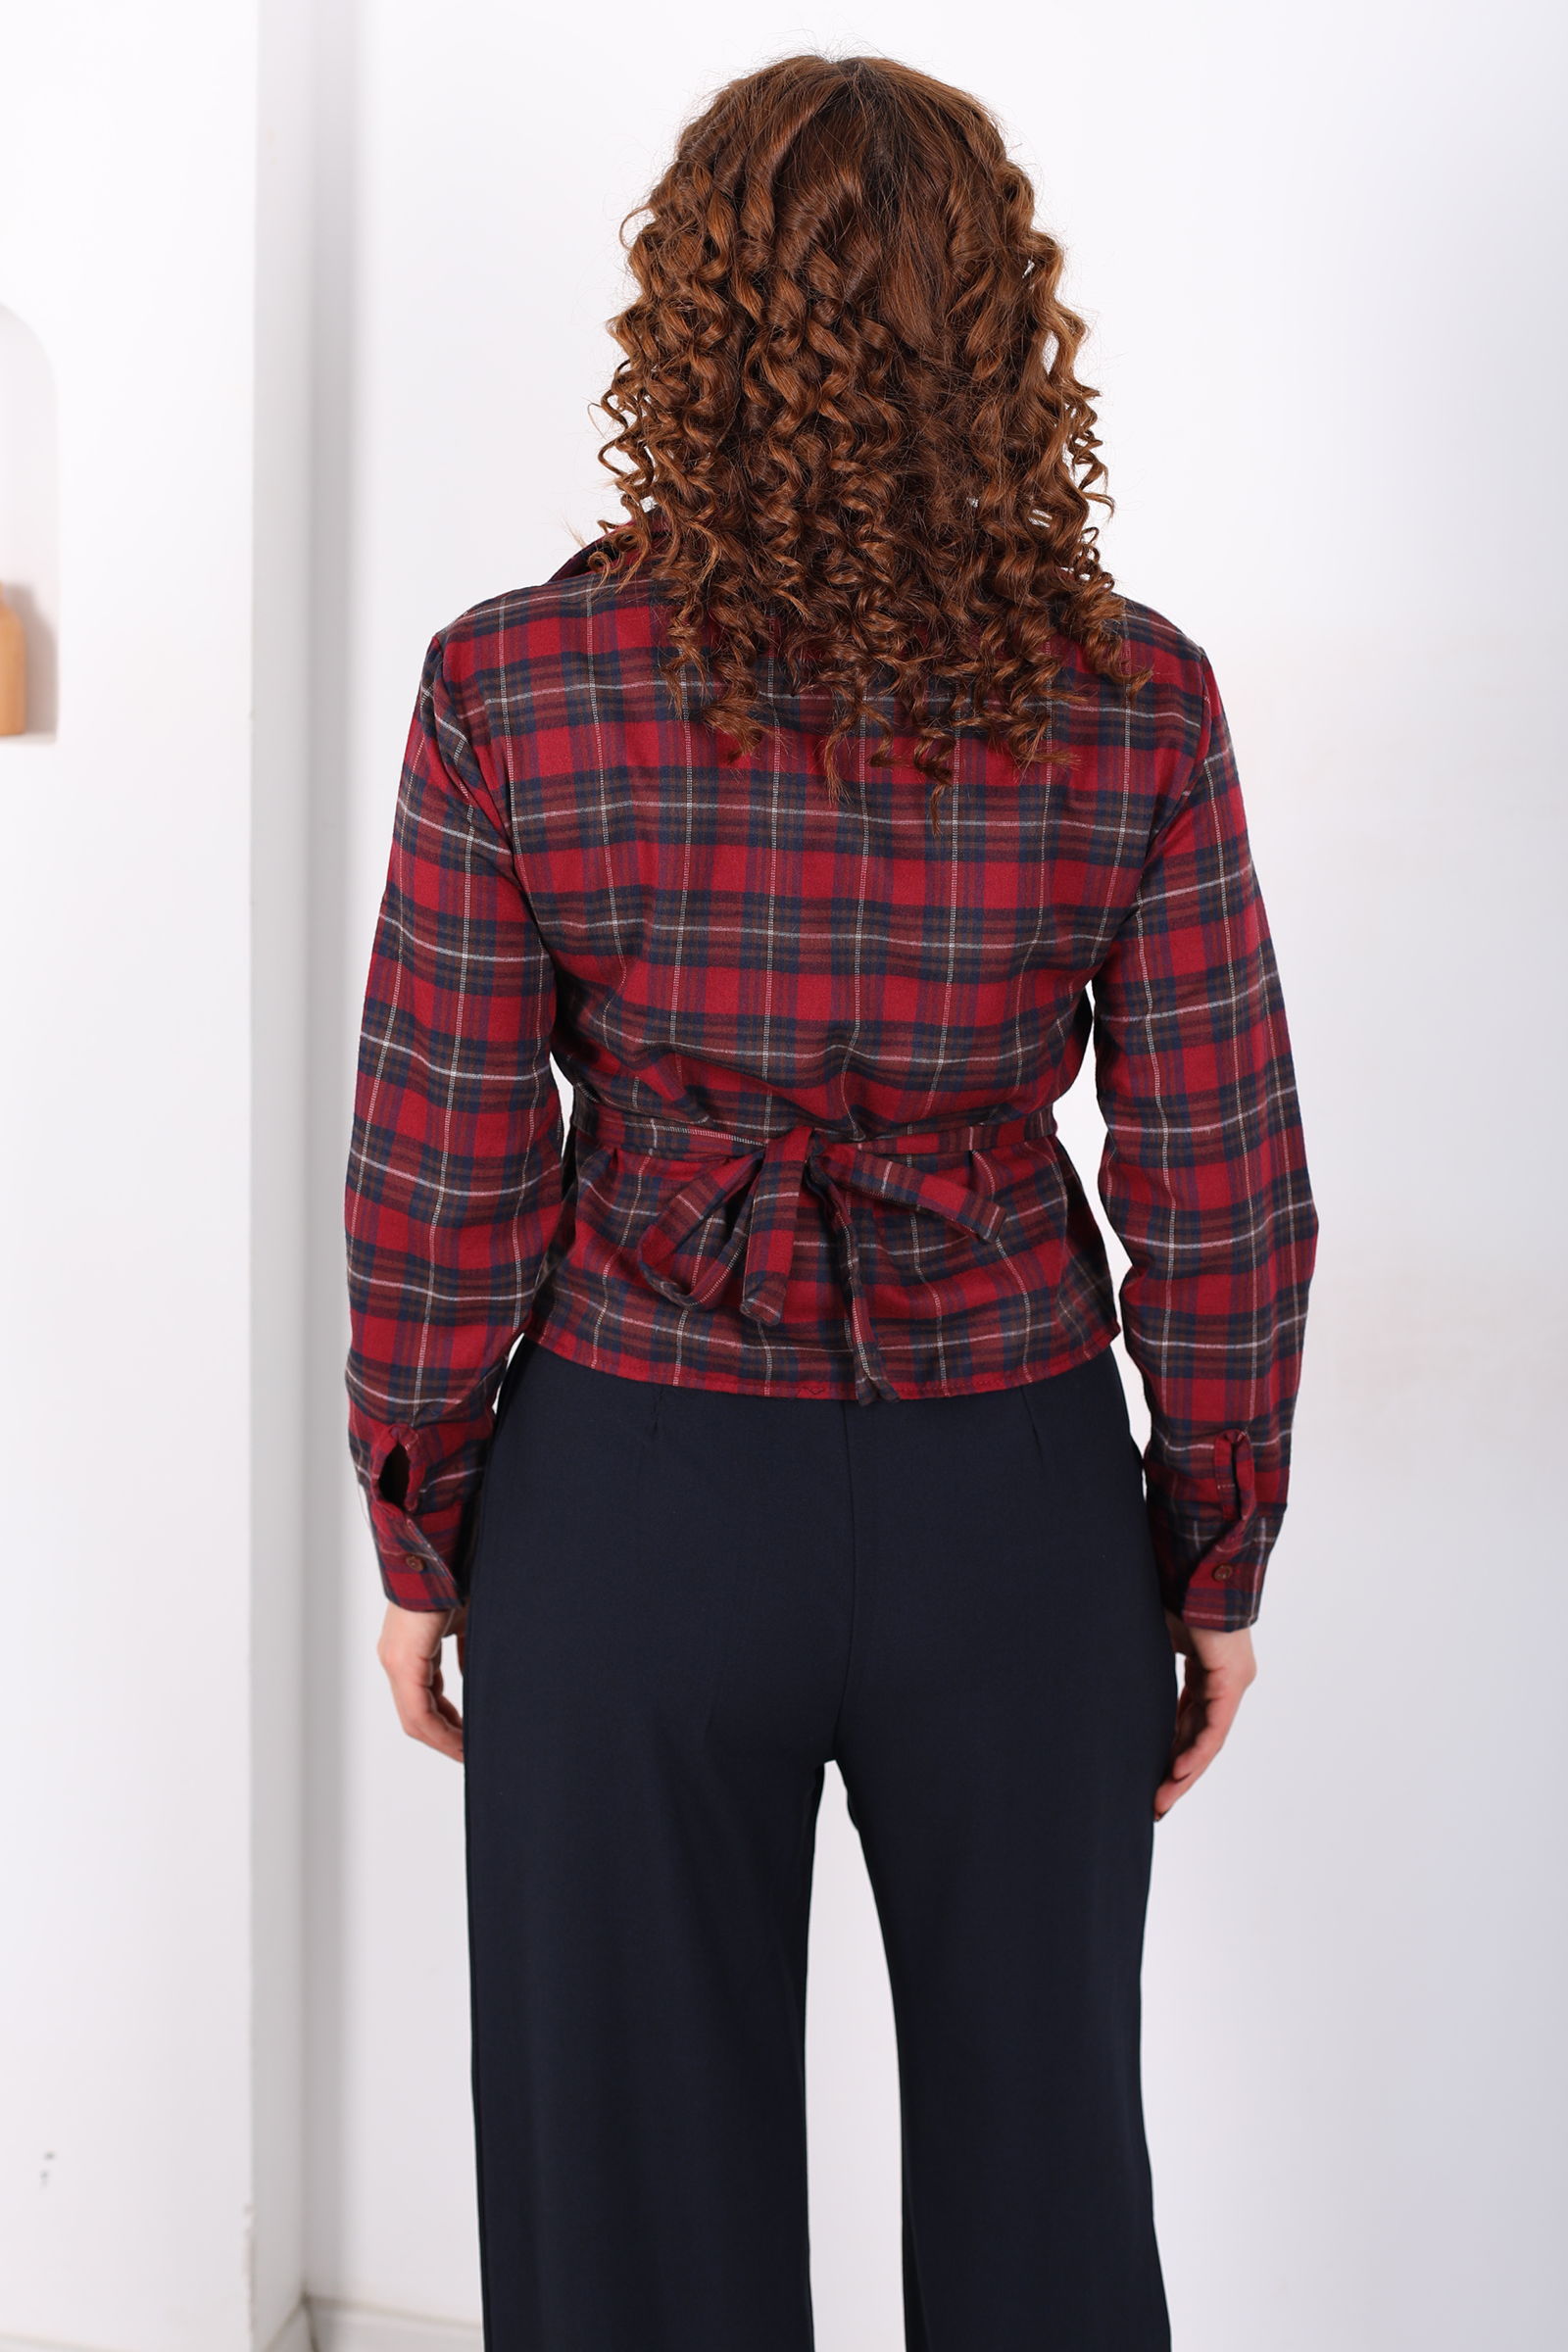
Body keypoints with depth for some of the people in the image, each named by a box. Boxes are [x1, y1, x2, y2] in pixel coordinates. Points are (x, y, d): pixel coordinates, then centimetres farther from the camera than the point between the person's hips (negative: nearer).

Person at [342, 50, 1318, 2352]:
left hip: (637, 1498, -1)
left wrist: (415, 1540, 5)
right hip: (1015, 1506, 1)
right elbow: (1222, 1194, -6)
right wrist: (1215, 1566, 7)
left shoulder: (513, 690, -13)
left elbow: (442, 1177, -8)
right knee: (1036, 2155, 20)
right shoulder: (1134, 703, -10)